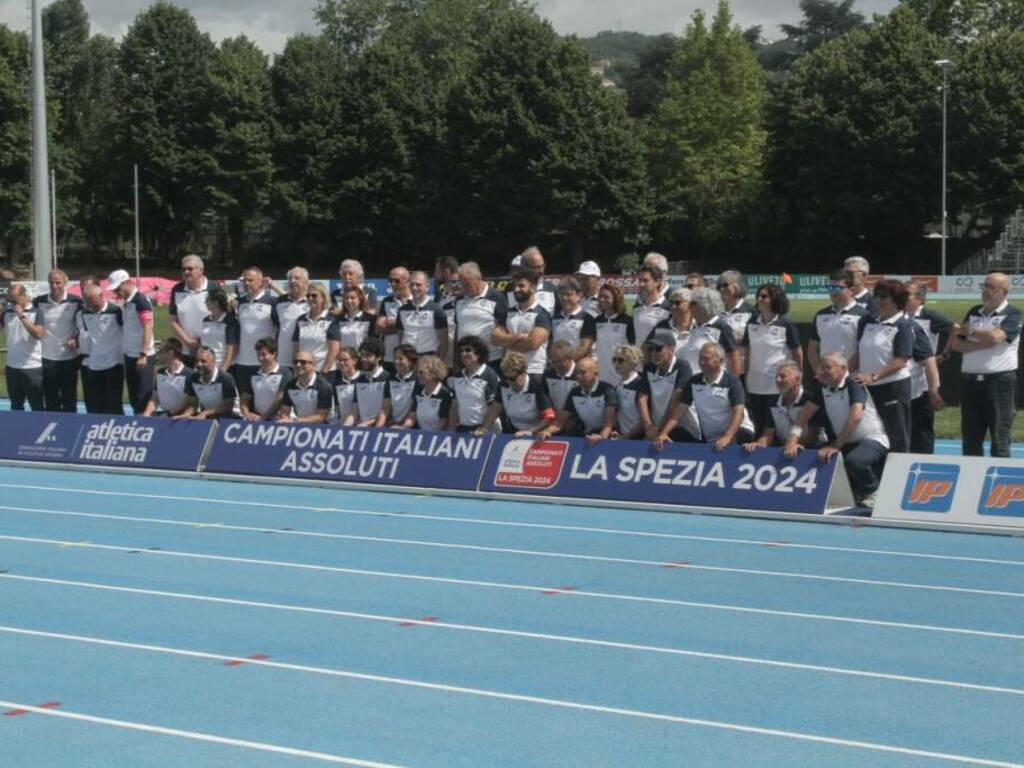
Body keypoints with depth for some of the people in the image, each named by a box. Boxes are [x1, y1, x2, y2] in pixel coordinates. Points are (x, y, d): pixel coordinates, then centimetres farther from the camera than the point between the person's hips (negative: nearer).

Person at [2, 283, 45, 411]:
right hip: (12, 367, 5)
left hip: (32, 367, -5)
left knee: (37, 407, 3)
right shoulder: (7, 312, 6)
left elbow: (39, 334, -20)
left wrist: (22, 316, -21)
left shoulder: (36, 312, -7)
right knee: (16, 406, 14)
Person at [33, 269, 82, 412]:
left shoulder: (75, 302, -4)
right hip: (47, 357, 1)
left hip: (69, 356, -1)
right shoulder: (39, 302, 0)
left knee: (69, 397, 7)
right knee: (50, 398, 6)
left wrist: (76, 340, -14)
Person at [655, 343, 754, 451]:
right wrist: (663, 433, -13)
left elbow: (738, 413, -20)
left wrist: (727, 437, -36)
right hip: (709, 439, 5)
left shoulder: (732, 382, -10)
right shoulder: (694, 382, 3)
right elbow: (680, 411, 1)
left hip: (736, 431, -5)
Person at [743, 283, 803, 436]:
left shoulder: (786, 325, -8)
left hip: (778, 385, -5)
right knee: (758, 426, 11)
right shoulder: (752, 323, 5)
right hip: (755, 385, 5)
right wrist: (746, 373, 10)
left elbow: (798, 353, -3)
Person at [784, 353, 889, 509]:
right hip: (845, 443, 8)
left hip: (872, 440, -8)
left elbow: (855, 418, -30)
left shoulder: (854, 385, -18)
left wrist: (836, 446, -32)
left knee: (853, 460, -37)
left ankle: (872, 492, -3)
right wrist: (793, 440, -17)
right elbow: (804, 415, -1)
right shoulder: (822, 388, 3)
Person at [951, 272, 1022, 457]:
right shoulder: (974, 312, 14)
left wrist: (968, 331, -4)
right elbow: (956, 344, 7)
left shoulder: (1012, 314, -3)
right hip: (971, 381, 6)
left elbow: (995, 337, -20)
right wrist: (982, 343, -9)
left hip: (1000, 381, -6)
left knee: (1000, 441, -3)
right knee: (970, 440, 9)